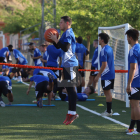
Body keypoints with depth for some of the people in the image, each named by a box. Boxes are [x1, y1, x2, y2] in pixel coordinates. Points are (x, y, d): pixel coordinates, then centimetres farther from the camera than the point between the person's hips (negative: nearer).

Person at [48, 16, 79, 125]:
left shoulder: (68, 33, -12)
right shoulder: (66, 33, 19)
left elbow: (65, 47, -23)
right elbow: (58, 46, 25)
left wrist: (56, 40, -15)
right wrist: (54, 39, 9)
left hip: (70, 65, -11)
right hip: (67, 64, 11)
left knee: (71, 88, -9)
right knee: (69, 89, 13)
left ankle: (73, 113, -8)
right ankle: (70, 113, 18)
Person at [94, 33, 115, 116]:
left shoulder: (104, 50, -18)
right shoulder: (110, 48, 11)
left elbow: (104, 65, -21)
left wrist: (98, 76, -17)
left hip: (106, 75, -9)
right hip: (111, 74, 9)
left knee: (107, 92, -4)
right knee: (108, 92, 16)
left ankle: (109, 111, 0)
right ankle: (109, 110, 22)